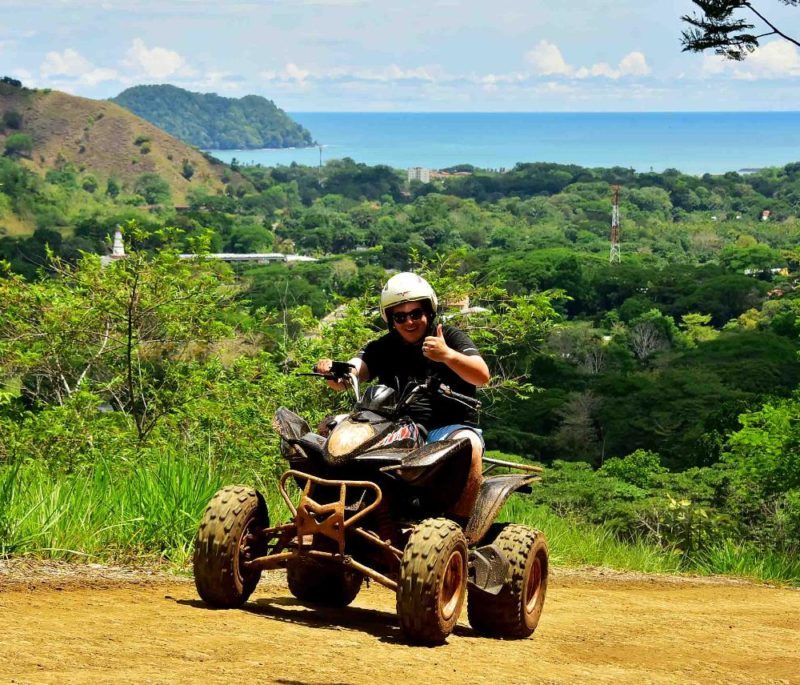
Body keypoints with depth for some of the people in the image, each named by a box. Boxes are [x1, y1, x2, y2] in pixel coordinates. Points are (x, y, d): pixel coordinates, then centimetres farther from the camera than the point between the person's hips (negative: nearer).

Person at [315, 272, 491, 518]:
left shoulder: (450, 338, 5)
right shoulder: (383, 348, 16)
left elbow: (482, 376, -10)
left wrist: (449, 356, -29)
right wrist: (331, 371, -24)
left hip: (449, 427, -4)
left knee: (468, 445, -38)